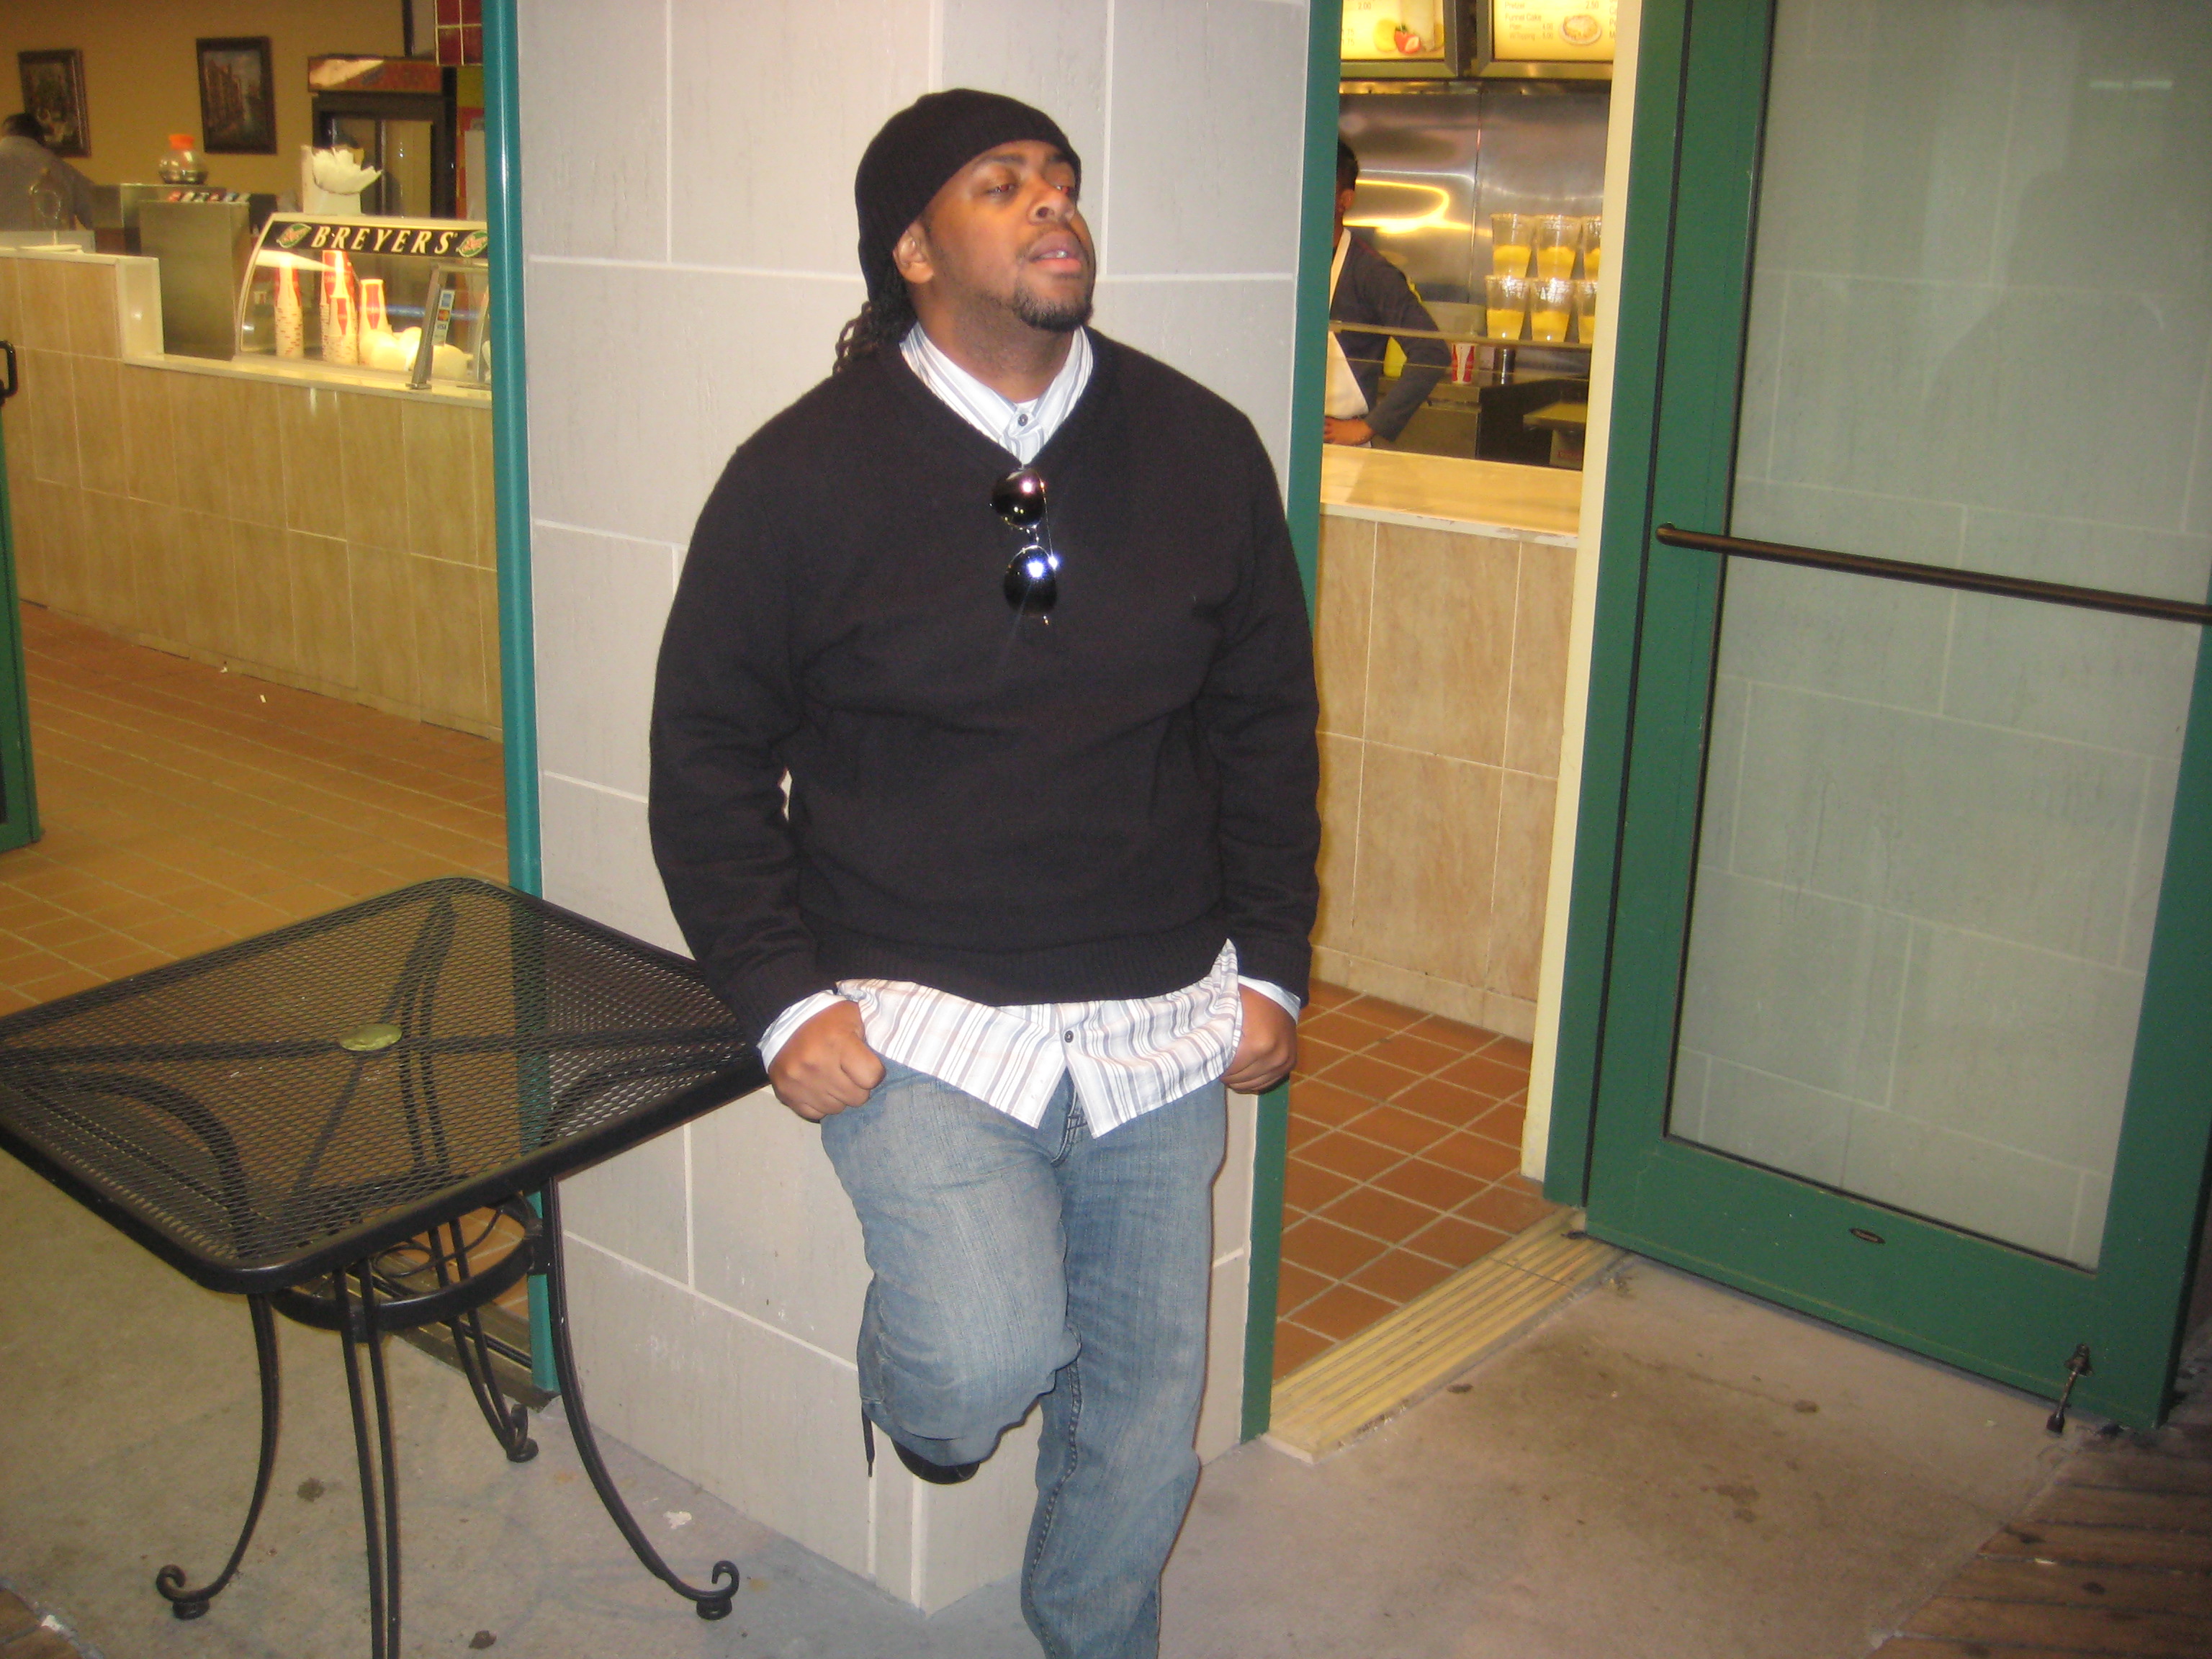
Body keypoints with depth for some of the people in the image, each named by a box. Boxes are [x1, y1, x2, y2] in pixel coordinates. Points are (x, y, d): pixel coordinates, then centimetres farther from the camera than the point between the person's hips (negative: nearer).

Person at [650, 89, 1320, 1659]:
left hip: (1162, 1032, 4)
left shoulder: (1203, 450, 1)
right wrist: (784, 995, -7)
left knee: (1143, 1403, 13)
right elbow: (711, 748, 0)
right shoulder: (805, 473, -7)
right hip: (918, 1023, -3)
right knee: (989, 1360, -22)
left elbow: (1267, 724, 10)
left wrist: (1271, 965, 6)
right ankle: (913, 1375, 17)